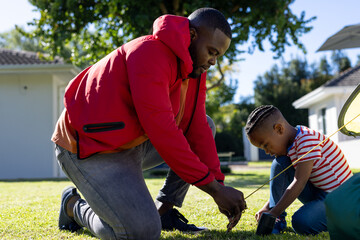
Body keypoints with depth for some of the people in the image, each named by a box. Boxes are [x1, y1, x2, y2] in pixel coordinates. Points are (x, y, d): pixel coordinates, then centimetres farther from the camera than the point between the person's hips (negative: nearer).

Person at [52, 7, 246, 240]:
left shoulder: (195, 67, 4)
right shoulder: (151, 52, -25)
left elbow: (197, 129, 0)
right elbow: (161, 129, -32)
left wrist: (220, 188, -9)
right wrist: (213, 187, -27)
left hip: (135, 143, 10)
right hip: (91, 150, -10)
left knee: (204, 126, 9)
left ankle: (164, 210, 6)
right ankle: (74, 206, 6)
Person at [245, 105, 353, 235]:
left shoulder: (307, 139, -23)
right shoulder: (289, 144, 5)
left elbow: (299, 183, -27)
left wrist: (272, 214, -25)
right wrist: (267, 208, -1)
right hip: (316, 193, 9)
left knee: (301, 222, -33)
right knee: (279, 164, -5)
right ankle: (278, 221, -8)